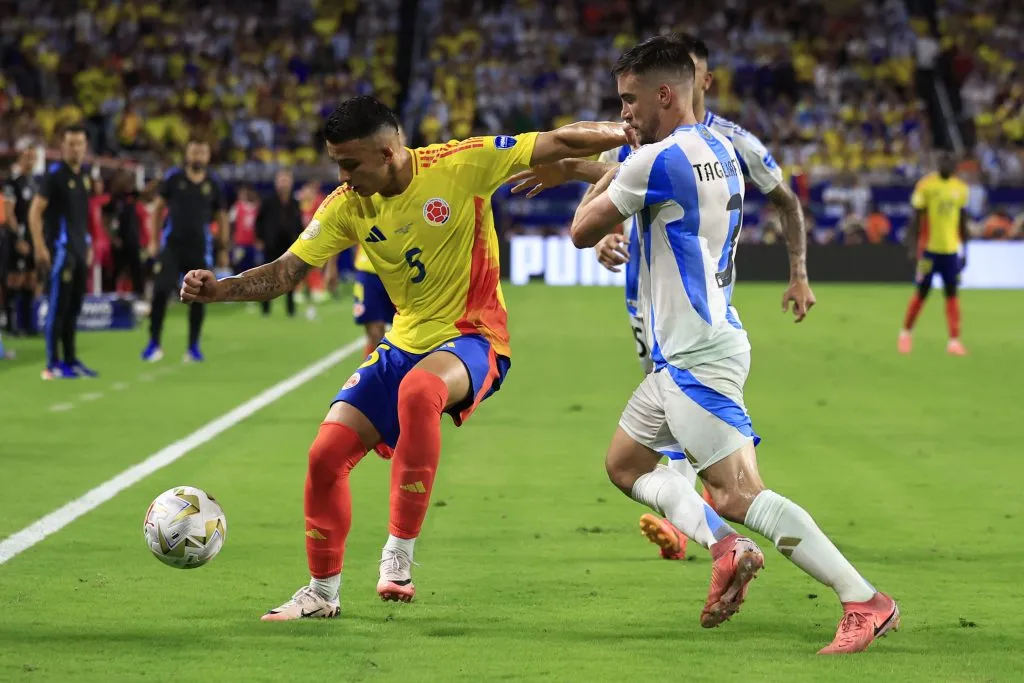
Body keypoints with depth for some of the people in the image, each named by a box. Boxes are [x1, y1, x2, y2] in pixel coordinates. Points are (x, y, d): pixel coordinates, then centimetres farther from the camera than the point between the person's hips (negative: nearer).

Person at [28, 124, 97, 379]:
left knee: (73, 308, 11)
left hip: (79, 250, 8)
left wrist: (88, 247, 17)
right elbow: (35, 212, -13)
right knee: (57, 307, -6)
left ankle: (71, 360, 17)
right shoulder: (54, 174, -10)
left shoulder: (83, 178, 13)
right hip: (60, 249, -8)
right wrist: (40, 247, -19)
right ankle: (52, 365, -3)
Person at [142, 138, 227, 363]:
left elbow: (221, 217, 13)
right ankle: (154, 344, 0)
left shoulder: (213, 185, 5)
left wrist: (224, 248, 9)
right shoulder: (173, 178, 1)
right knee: (161, 291, -11)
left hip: (200, 248, 2)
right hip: (172, 245, -2)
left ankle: (193, 347, 15)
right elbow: (158, 208, 7)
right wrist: (154, 240, 2)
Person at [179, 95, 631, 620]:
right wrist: (219, 289, -16)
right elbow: (286, 272, -1)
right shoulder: (346, 206, -3)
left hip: (472, 338, -6)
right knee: (326, 455, -4)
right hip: (406, 342, 6)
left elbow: (559, 143, -13)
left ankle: (398, 557, -29)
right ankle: (322, 593, 19)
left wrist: (627, 134, -22)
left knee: (418, 389, -39)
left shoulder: (461, 164, -16)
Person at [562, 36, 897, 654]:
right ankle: (725, 547, 4)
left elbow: (583, 232, -7)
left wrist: (607, 175, 12)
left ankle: (866, 602, -17)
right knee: (625, 464, 20)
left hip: (696, 358, -10)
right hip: (685, 353, 10)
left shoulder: (654, 161, -18)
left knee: (741, 494, -14)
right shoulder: (719, 150, 10)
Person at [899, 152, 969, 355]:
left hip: (951, 249, 4)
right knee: (922, 292, 1)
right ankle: (905, 334, 20)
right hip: (929, 247, -4)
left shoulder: (960, 188, 7)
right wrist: (913, 247, -12)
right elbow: (915, 219, -6)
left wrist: (964, 251, 15)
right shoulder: (926, 186, -7)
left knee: (952, 293, 0)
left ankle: (954, 341, -1)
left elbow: (962, 223, 15)